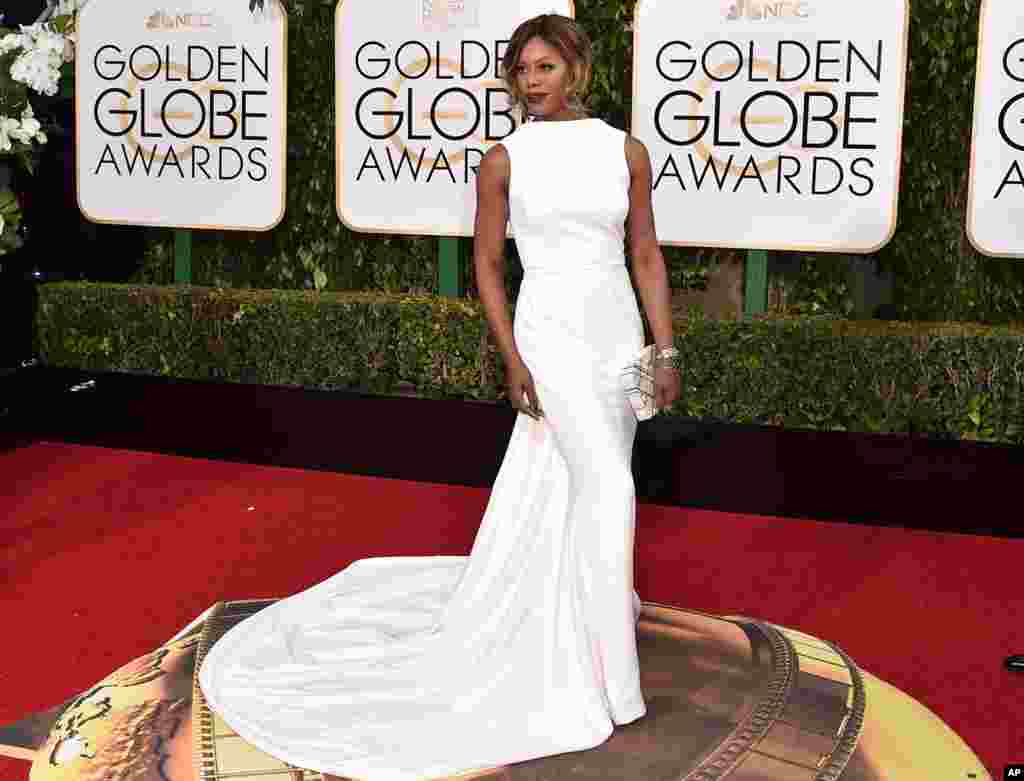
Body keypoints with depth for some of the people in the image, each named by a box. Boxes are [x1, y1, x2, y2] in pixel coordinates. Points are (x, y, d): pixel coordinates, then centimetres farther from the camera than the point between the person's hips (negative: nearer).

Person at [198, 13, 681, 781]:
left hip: (618, 335, 4)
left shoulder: (626, 150, 4)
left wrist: (666, 353, 4)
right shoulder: (504, 159, -2)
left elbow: (648, 257, 8)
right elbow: (486, 263, 1)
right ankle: (599, 667, -2)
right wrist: (511, 361, -8)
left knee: (556, 485, 12)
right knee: (607, 489, -13)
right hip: (552, 334, -4)